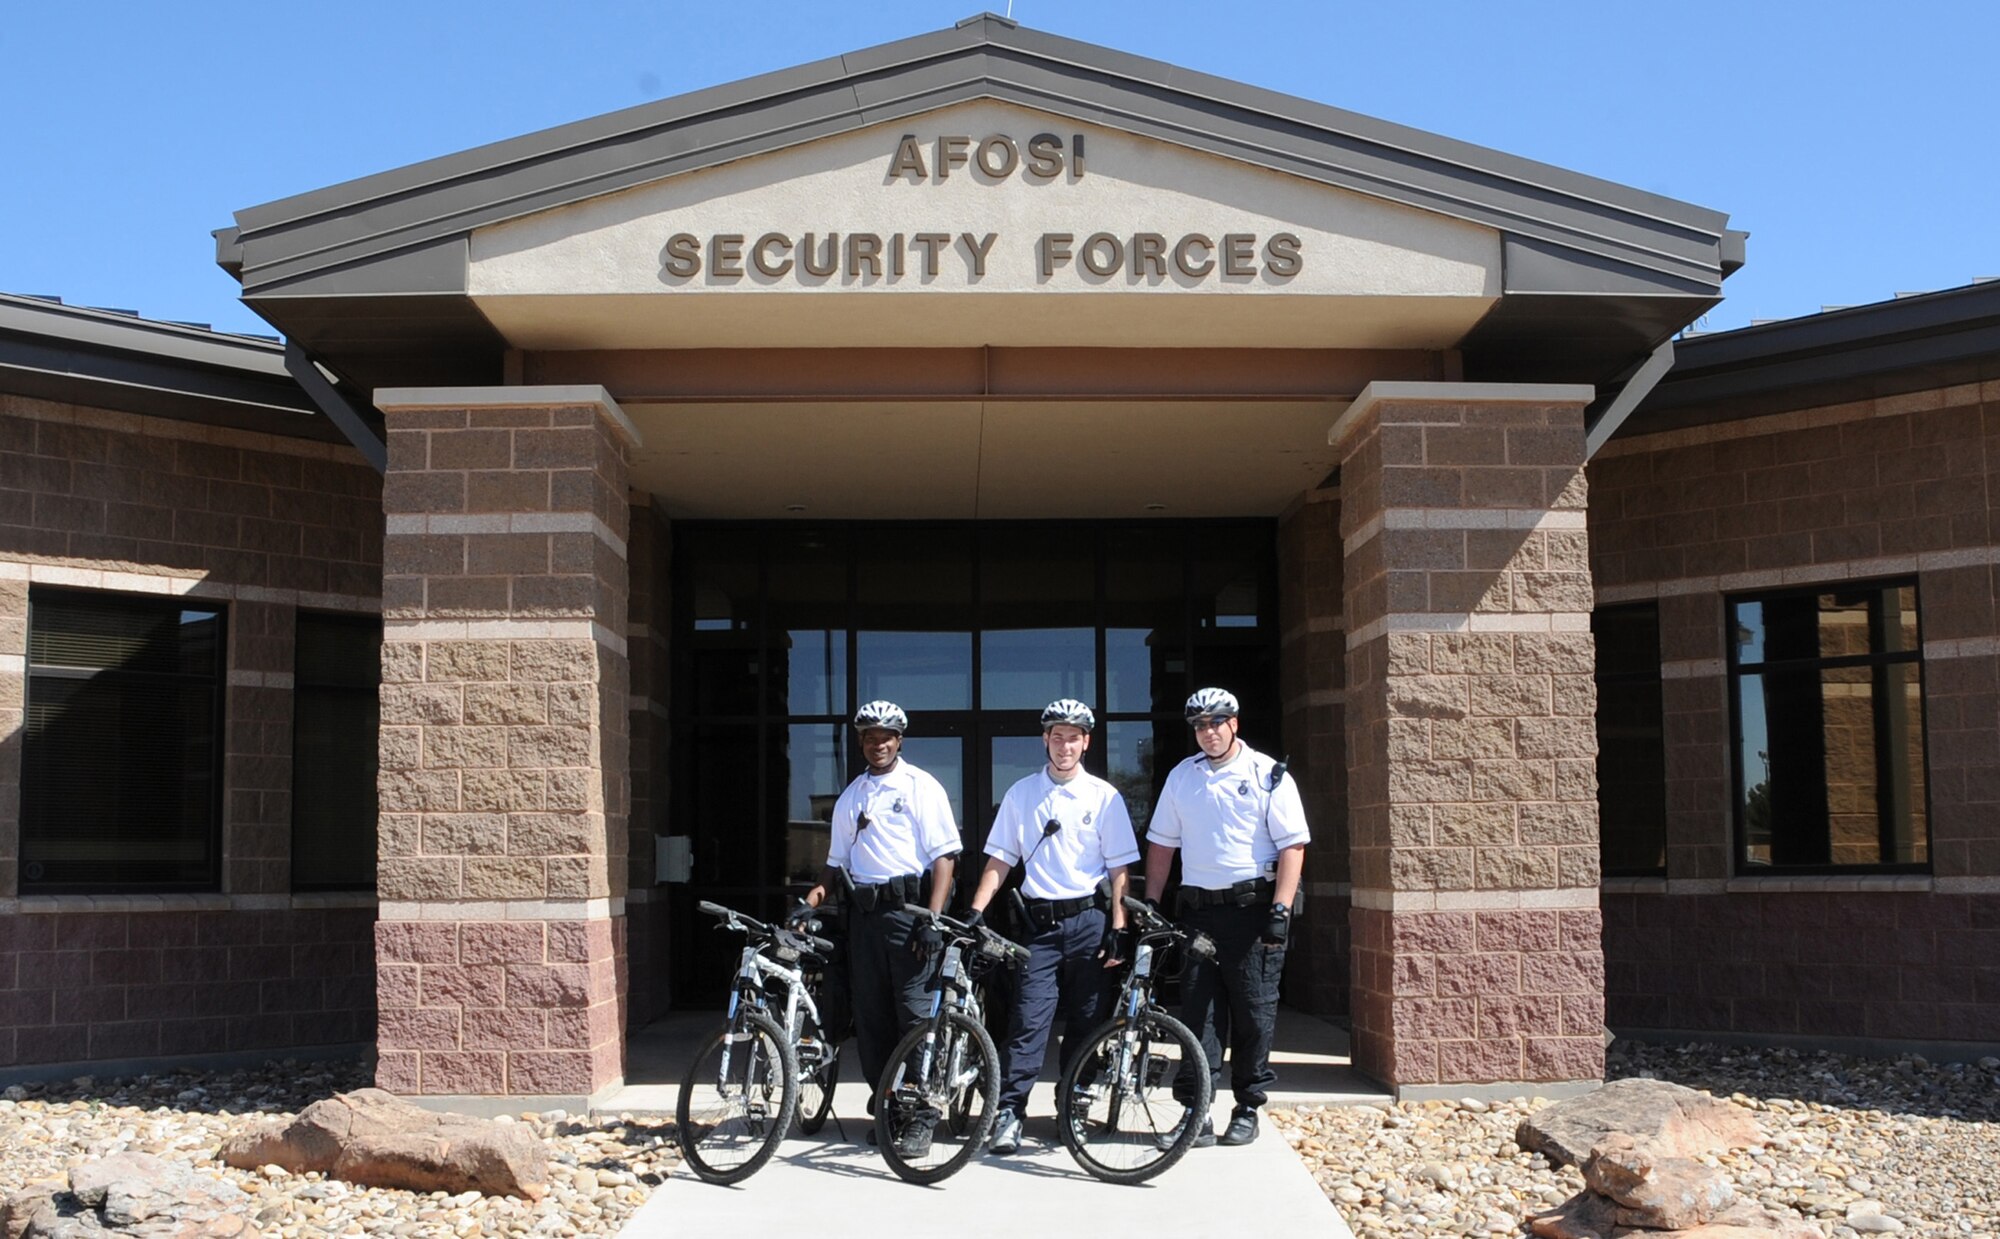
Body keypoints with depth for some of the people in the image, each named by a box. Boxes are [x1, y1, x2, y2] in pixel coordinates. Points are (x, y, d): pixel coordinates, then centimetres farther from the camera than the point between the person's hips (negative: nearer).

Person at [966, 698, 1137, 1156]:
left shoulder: (1104, 797, 3)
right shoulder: (1021, 794, 7)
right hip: (1040, 922, 0)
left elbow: (1118, 869, 2)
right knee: (1029, 1020, -8)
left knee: (1085, 1023, 6)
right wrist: (976, 913, -3)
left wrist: (1117, 930, -5)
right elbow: (1000, 860, 8)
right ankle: (1009, 1111, -8)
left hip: (1089, 920, 0)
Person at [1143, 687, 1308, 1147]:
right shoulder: (1181, 777, 11)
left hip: (1253, 907, -3)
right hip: (1198, 909, 3)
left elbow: (1293, 845, -5)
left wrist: (1280, 910, -12)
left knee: (1254, 1011, 1)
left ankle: (1248, 1108, 13)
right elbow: (1161, 844, 15)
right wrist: (1150, 904, 8)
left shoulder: (1267, 774, -1)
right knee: (1198, 1012, 1)